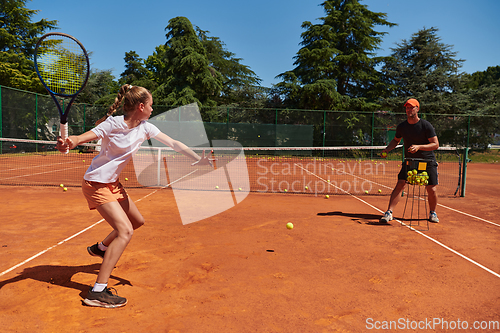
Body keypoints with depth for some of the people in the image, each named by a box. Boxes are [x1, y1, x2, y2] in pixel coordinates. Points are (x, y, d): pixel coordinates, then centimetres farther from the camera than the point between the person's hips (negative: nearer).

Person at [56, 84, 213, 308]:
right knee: (125, 230, -20)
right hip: (96, 183, -8)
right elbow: (81, 138, -24)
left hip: (113, 183, 8)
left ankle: (100, 248, 43)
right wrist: (67, 143, -47)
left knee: (137, 221, 19)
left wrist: (199, 159, -11)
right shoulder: (112, 124, -20)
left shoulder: (145, 128, -3)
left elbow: (173, 144, -3)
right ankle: (97, 292, -15)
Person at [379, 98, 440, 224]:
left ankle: (432, 213, 27)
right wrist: (387, 149, -1)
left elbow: (435, 144, -13)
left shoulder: (426, 125, -12)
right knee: (400, 184, -14)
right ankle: (389, 213, -13)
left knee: (432, 190, -1)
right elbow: (396, 140, 18)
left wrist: (419, 147, -27)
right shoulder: (401, 126, -1)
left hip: (428, 161, -2)